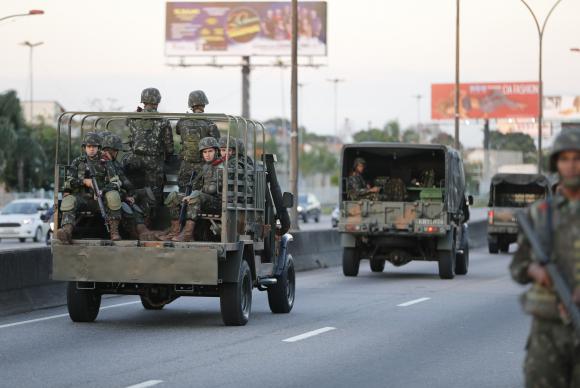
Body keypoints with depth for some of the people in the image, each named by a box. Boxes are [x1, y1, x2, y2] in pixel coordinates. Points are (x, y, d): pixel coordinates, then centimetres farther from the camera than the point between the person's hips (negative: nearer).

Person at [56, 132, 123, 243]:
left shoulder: (105, 163, 12)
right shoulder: (77, 162, 14)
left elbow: (116, 182, 1)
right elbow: (68, 182, 6)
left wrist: (102, 190, -18)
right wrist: (84, 181, -11)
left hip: (99, 198, 0)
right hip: (82, 198, 0)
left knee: (113, 196, -31)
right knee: (68, 201, -32)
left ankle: (114, 231, -30)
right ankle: (67, 231, -55)